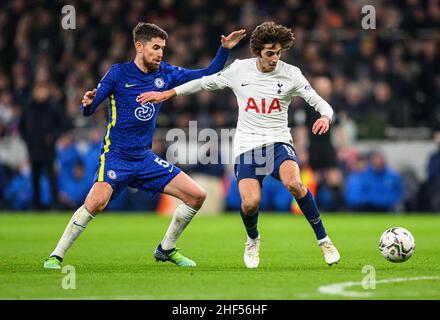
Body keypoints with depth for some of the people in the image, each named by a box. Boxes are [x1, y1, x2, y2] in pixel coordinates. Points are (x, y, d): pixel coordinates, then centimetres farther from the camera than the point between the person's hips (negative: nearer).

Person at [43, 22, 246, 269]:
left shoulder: (165, 73, 6)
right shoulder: (119, 73, -7)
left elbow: (207, 75, 12)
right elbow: (88, 110, -8)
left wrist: (225, 49, -1)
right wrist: (87, 103, -32)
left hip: (145, 158, 6)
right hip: (116, 155, -5)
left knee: (197, 196, -1)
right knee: (96, 203, -30)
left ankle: (166, 250, 17)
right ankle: (56, 256, -14)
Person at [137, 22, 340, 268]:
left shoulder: (290, 74, -2)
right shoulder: (240, 70, 2)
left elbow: (319, 102, -4)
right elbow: (206, 82, 16)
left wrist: (325, 117, -27)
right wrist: (167, 94, 17)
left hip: (278, 142, -1)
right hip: (247, 145, 1)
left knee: (294, 183, -33)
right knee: (250, 202, -22)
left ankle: (323, 240, -15)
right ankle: (253, 240, 15)